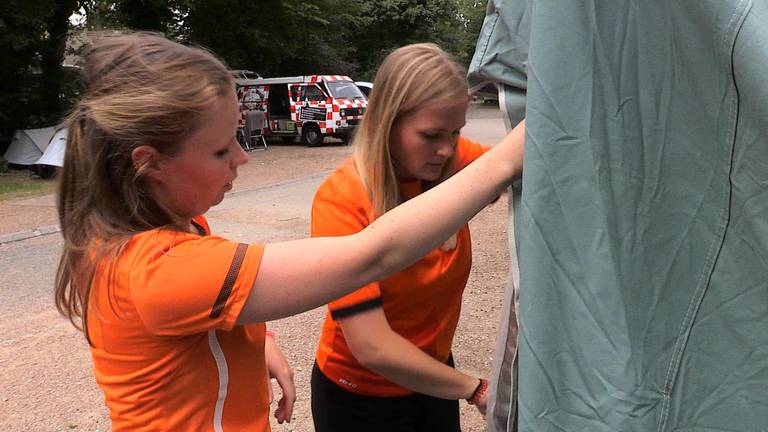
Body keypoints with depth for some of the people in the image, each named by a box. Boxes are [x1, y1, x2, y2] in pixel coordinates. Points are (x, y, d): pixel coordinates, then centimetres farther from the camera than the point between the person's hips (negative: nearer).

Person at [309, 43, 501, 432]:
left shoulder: (456, 163, -13)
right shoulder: (342, 200, -28)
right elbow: (372, 348, -31)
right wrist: (476, 390, -23)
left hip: (432, 380, 5)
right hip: (360, 396, -4)